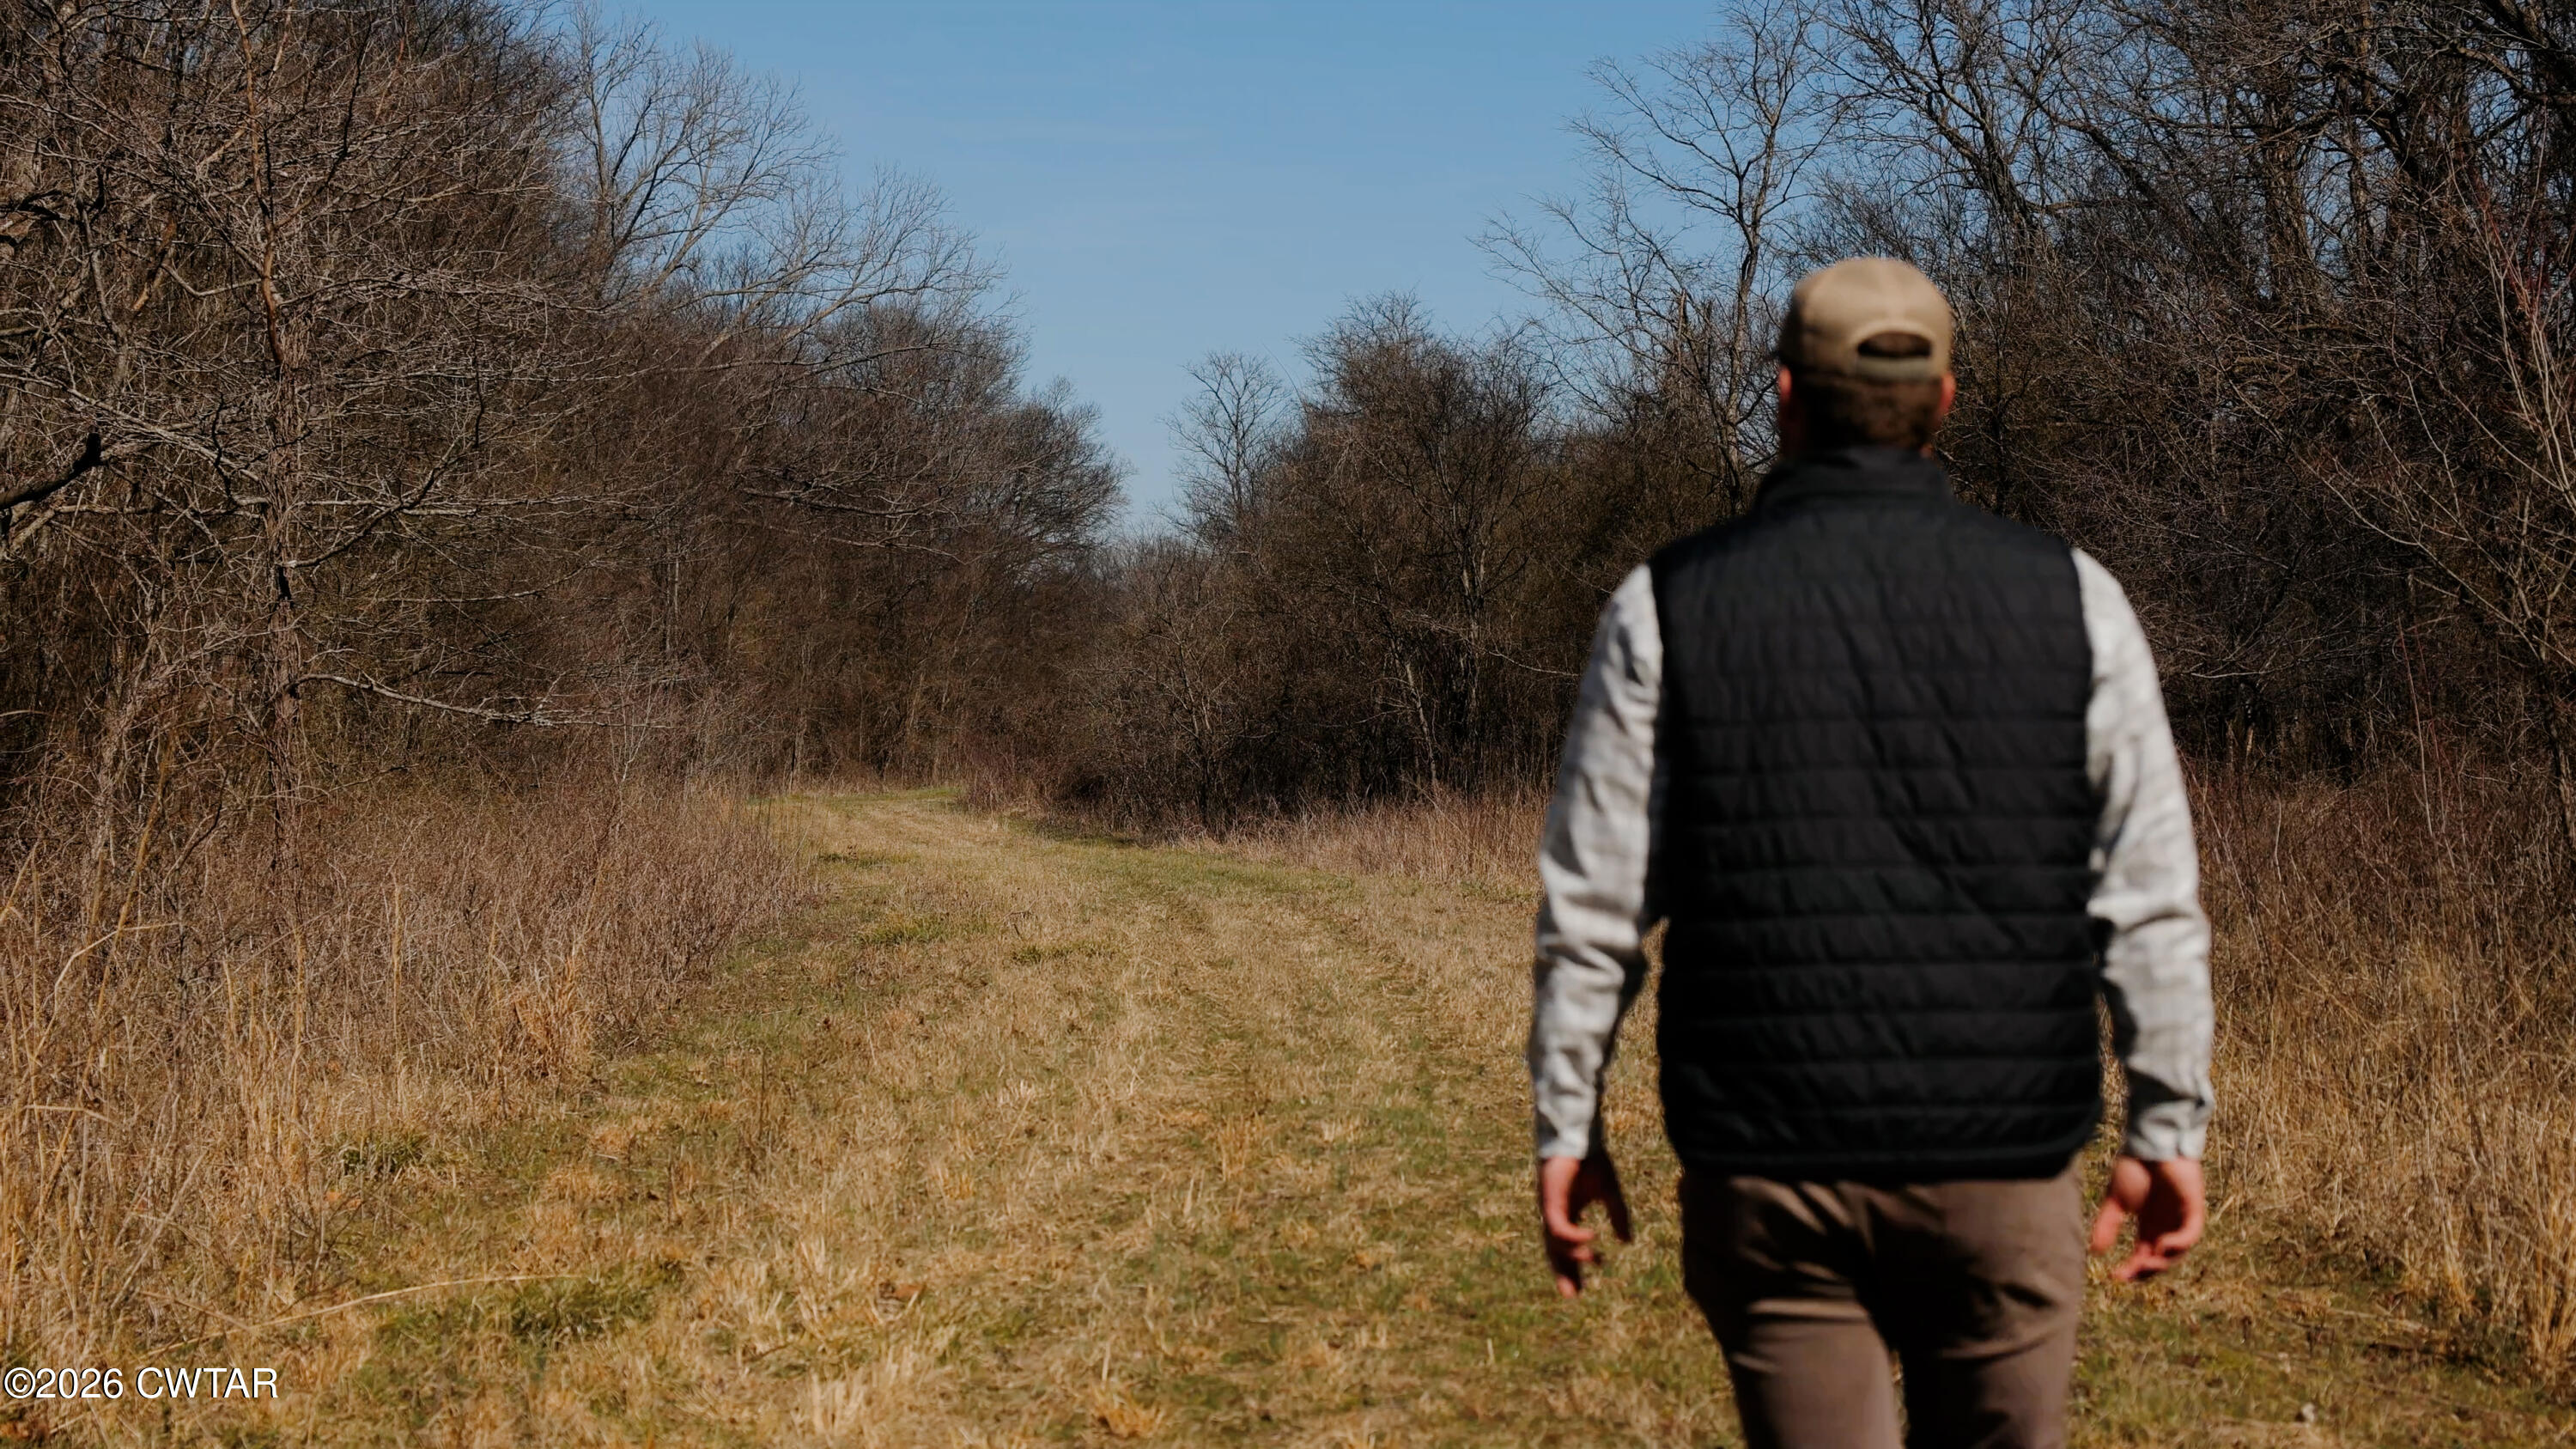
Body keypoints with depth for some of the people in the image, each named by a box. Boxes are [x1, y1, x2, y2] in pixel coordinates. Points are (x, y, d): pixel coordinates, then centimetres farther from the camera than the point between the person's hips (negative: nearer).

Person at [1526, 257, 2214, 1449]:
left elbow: (1592, 905, -1)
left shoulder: (1669, 608, -3)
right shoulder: (2069, 598, 0)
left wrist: (1566, 1127, 8)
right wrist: (2168, 1126, 8)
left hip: (1766, 1171, -1)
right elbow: (2149, 900, 0)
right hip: (2001, 1167, 1)